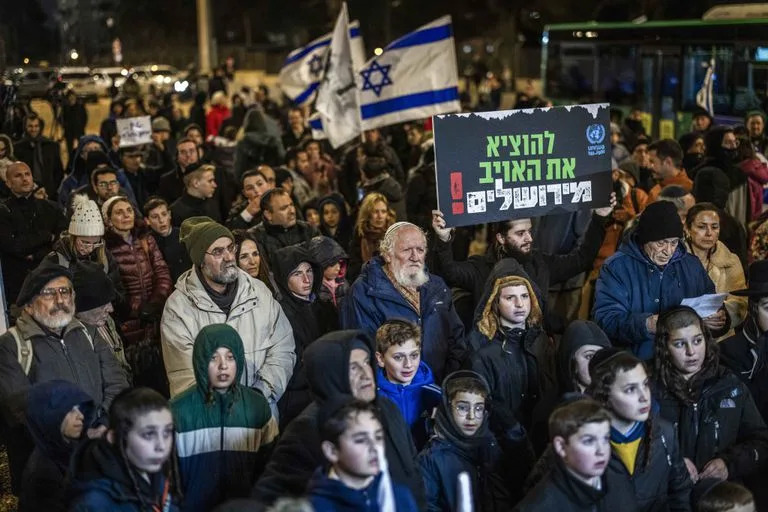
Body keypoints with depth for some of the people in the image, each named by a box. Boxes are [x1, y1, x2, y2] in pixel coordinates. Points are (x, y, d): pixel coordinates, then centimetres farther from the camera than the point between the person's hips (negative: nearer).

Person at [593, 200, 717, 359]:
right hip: (635, 362, 0)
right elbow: (606, 319, -12)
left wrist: (718, 319, 0)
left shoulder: (692, 265, 15)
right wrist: (646, 325, -28)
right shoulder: (616, 267, -1)